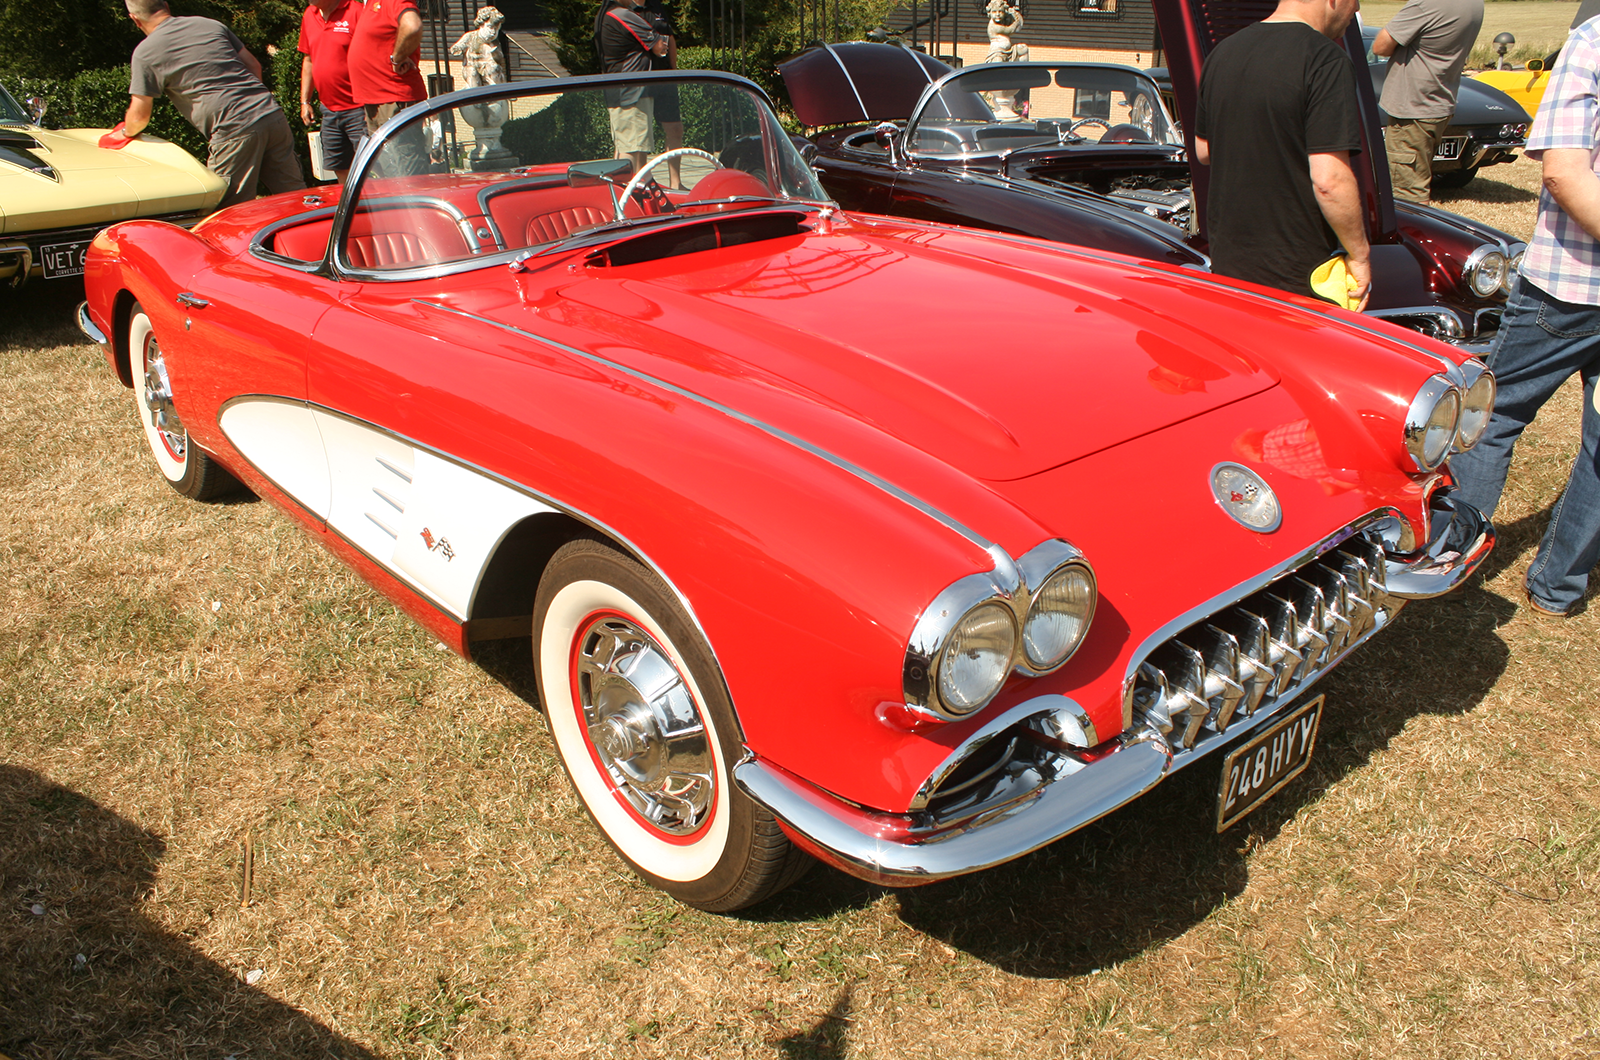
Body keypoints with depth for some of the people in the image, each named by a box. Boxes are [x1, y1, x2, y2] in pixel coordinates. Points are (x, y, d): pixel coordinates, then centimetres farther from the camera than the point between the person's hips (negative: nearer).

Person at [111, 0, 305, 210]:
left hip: (235, 130, -5)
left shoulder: (145, 53, 4)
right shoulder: (210, 24, 17)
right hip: (274, 116, 5)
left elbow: (139, 116, 7)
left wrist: (126, 133, 28)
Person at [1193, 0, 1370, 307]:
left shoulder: (1223, 52, 7)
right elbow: (1329, 179, -22)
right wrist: (1359, 254, -11)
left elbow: (1203, 152, 19)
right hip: (1296, 275, -7)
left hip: (1226, 261, 7)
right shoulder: (1325, 60, -16)